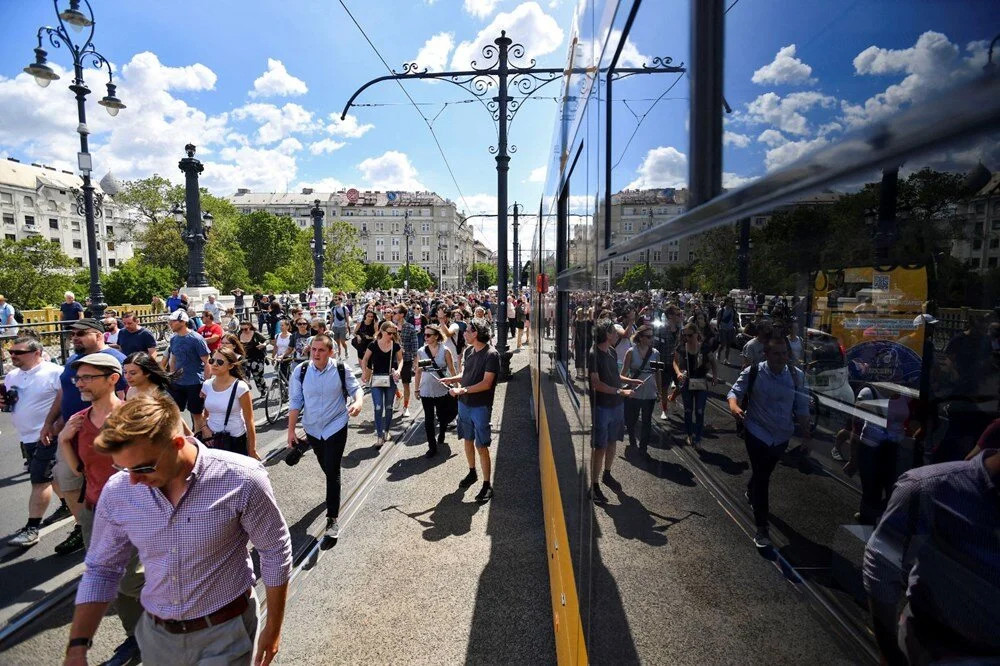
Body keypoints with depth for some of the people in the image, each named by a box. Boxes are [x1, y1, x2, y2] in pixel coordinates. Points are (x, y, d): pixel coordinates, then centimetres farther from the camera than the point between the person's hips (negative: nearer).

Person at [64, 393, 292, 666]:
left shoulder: (241, 480, -26)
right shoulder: (117, 493, -13)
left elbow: (276, 554, -13)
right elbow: (101, 569, 4)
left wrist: (273, 629, -5)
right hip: (156, 634, 5)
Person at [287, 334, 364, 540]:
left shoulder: (341, 370, -15)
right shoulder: (301, 370, -10)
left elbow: (356, 388, -5)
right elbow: (295, 402, -4)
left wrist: (358, 402, -28)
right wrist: (291, 429, -4)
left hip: (336, 427, -3)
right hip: (312, 429, 3)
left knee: (332, 471, -6)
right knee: (326, 468, 22)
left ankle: (332, 518, 3)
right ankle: (333, 494, 52)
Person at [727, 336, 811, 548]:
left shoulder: (796, 376, -7)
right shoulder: (753, 373, -16)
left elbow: (802, 407, 0)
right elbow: (735, 391, -11)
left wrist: (805, 435, 1)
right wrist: (734, 406, -33)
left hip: (782, 436, 4)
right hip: (757, 433, -4)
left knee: (764, 473, 24)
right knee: (762, 477, -5)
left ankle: (751, 492, 57)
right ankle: (761, 527, 5)